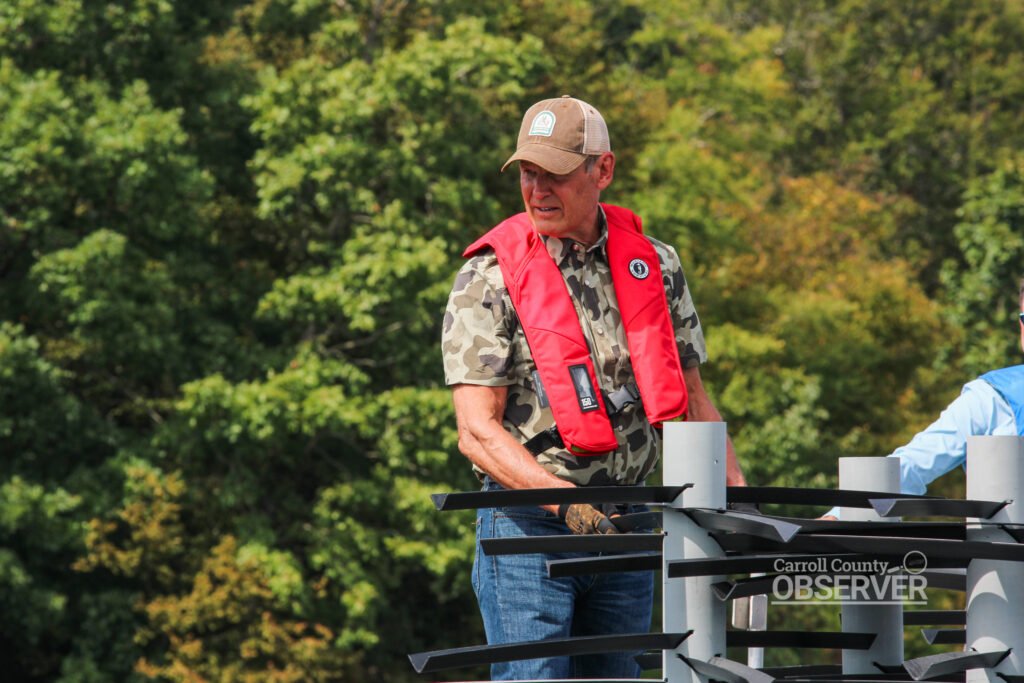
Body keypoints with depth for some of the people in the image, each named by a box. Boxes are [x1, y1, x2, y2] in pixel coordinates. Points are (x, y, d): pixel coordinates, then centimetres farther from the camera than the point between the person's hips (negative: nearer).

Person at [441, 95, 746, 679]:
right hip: (528, 524, -4)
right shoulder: (490, 280, -7)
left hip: (625, 525, 5)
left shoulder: (655, 266, 7)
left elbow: (692, 398, 15)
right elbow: (478, 430, -13)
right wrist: (564, 500, -26)